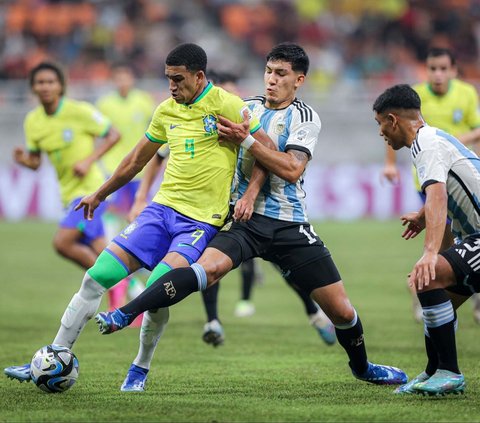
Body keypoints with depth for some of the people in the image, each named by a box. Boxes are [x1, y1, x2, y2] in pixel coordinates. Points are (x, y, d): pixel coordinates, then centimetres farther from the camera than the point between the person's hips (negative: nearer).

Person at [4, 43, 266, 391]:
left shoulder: (227, 105, -7)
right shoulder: (167, 111, 11)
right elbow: (137, 160, 25)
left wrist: (250, 195, -16)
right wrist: (100, 195, 32)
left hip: (201, 220, -5)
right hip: (162, 208, 5)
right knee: (98, 276, -7)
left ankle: (140, 368, 3)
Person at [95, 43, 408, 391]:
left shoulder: (304, 117, -2)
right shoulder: (247, 109, 11)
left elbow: (291, 169, -17)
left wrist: (246, 140, -21)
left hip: (290, 225, -1)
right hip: (246, 219, 1)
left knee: (342, 310, 1)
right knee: (208, 267, -32)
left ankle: (362, 367, 31)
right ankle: (123, 316, -42)